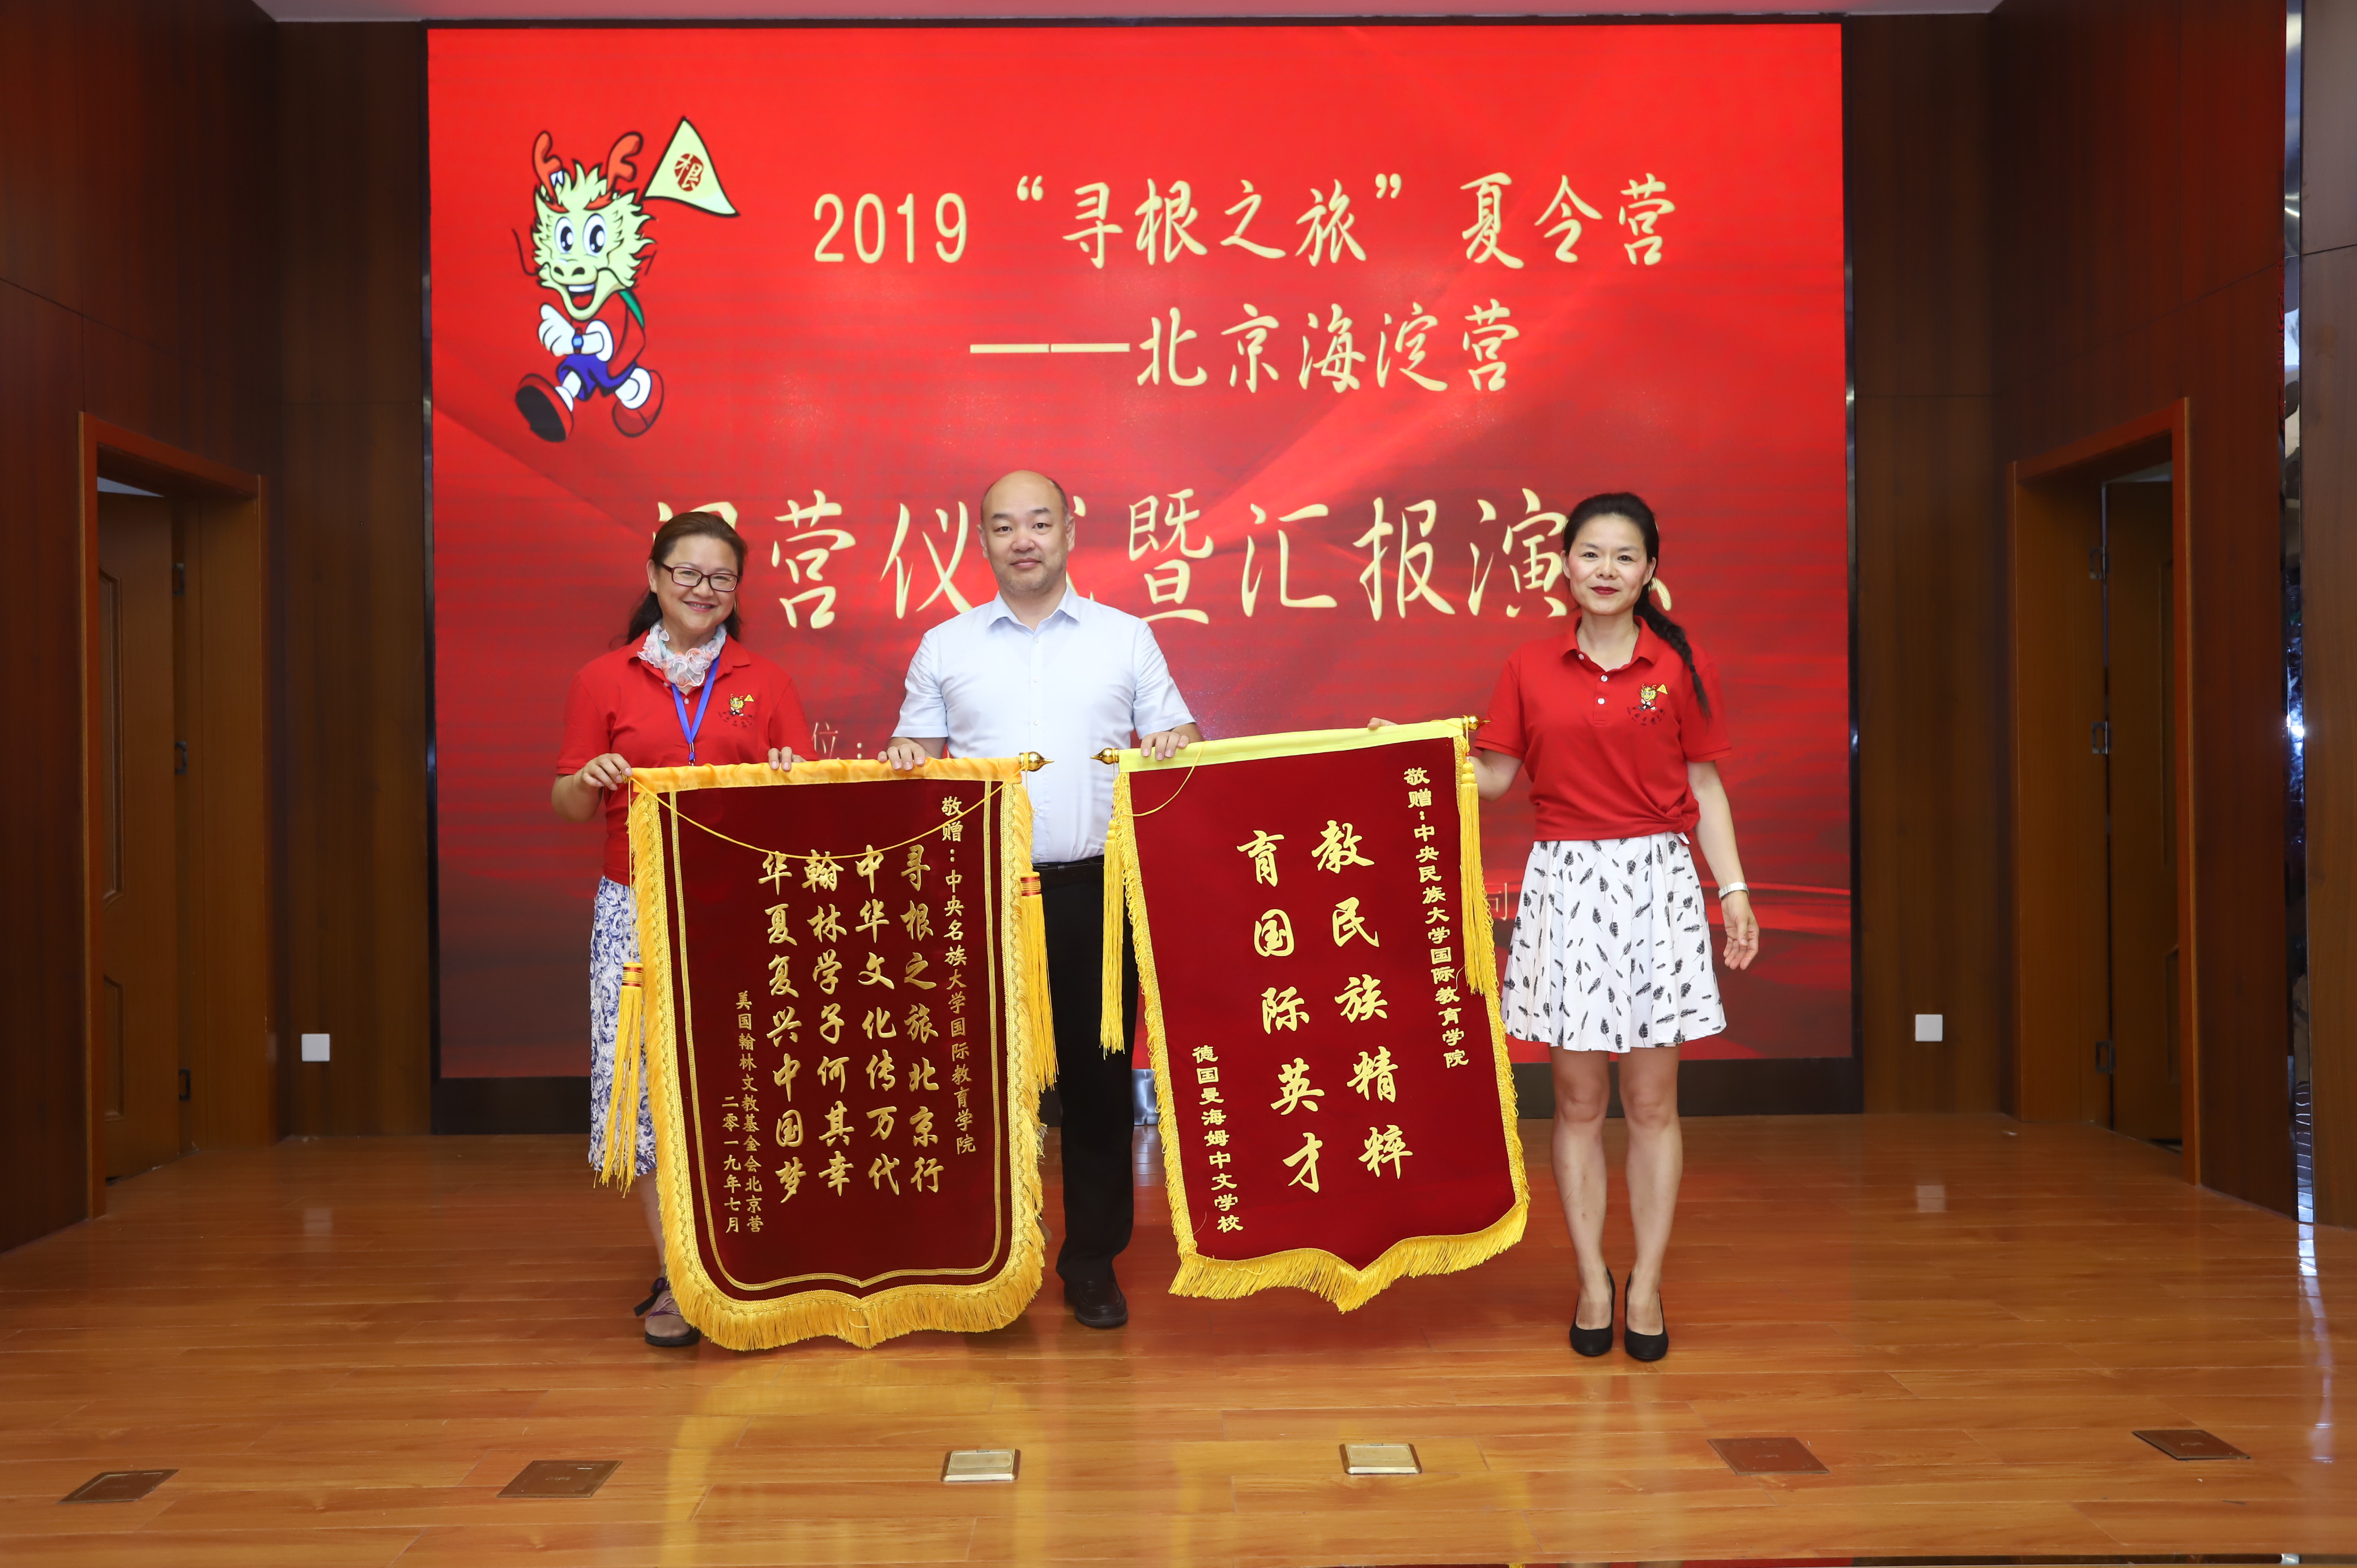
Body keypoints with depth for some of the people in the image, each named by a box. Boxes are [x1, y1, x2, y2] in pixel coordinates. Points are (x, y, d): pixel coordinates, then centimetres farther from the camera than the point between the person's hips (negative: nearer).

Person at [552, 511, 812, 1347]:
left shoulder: (765, 683, 12)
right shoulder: (604, 680, 9)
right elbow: (569, 804, 9)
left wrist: (788, 780, -12)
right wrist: (588, 780, -13)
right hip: (640, 909, 0)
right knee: (648, 1081, -5)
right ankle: (676, 1278, 3)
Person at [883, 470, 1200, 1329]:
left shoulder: (1125, 638, 10)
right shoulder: (944, 647, 11)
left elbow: (1175, 736, 11)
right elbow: (918, 752, 13)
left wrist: (1172, 743, -11)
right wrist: (908, 760, -9)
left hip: (1093, 889, 0)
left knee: (1096, 1074, 3)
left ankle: (1093, 1258, 15)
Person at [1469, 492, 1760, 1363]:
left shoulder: (1680, 666, 3)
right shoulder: (1529, 667, 5)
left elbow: (1704, 785, 5)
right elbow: (1492, 776, 8)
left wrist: (1734, 889, -1)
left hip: (1655, 880, -1)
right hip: (1566, 882, 1)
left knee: (1651, 1101, 3)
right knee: (1578, 1102, 5)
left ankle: (1647, 1284, 14)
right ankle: (1592, 1283, 16)